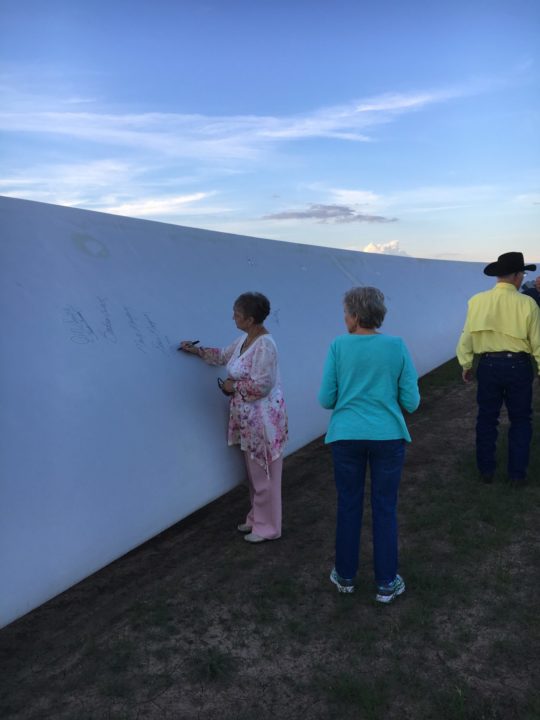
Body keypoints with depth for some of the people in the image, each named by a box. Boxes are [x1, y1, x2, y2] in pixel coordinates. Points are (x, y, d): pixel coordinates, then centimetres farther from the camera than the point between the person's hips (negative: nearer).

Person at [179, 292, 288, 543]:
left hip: (263, 419, -9)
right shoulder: (244, 339, 7)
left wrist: (233, 386, -13)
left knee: (264, 476, 3)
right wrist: (196, 350, 23)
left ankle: (267, 528, 17)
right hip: (248, 418, 9)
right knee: (255, 473, 20)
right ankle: (256, 518, 35)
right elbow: (224, 355, 26)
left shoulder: (264, 346, -23)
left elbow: (261, 386, -26)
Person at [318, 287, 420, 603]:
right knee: (385, 510, 12)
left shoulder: (338, 346, -7)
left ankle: (346, 576, 29)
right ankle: (386, 583, 22)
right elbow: (412, 401, -4)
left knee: (349, 507, 15)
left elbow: (326, 399, -4)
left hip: (346, 437, 0)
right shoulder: (397, 346, -5)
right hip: (388, 437, 0)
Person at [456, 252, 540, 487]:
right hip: (518, 366, -2)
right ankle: (517, 474, 17)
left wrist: (466, 364, 14)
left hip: (489, 365, 2)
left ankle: (486, 470, 22)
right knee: (520, 421, 14)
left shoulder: (478, 301, -3)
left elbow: (467, 336, 2)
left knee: (486, 419, 15)